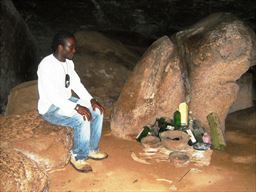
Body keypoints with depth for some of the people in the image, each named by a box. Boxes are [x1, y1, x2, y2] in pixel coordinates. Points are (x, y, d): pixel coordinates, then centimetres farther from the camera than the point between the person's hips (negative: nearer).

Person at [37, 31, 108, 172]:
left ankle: (92, 150, 10)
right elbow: (51, 96, -29)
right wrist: (76, 107, -32)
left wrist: (91, 100, -7)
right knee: (82, 119, -29)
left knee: (97, 111, -4)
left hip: (67, 101, 9)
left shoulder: (68, 62, 2)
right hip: (51, 107, -9)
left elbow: (77, 84, 8)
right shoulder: (46, 65, -25)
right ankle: (78, 157, -6)